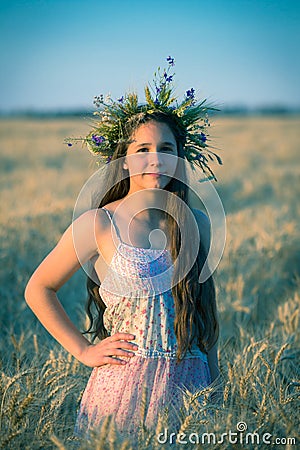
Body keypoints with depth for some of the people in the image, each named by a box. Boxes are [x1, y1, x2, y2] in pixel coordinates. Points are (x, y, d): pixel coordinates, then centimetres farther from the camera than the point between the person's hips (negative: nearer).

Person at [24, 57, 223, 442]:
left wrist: (215, 380, 13)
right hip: (124, 380, -3)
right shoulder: (98, 224, -7)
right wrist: (83, 350, -1)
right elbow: (38, 289, 2)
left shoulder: (197, 224, 4)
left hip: (189, 381, 3)